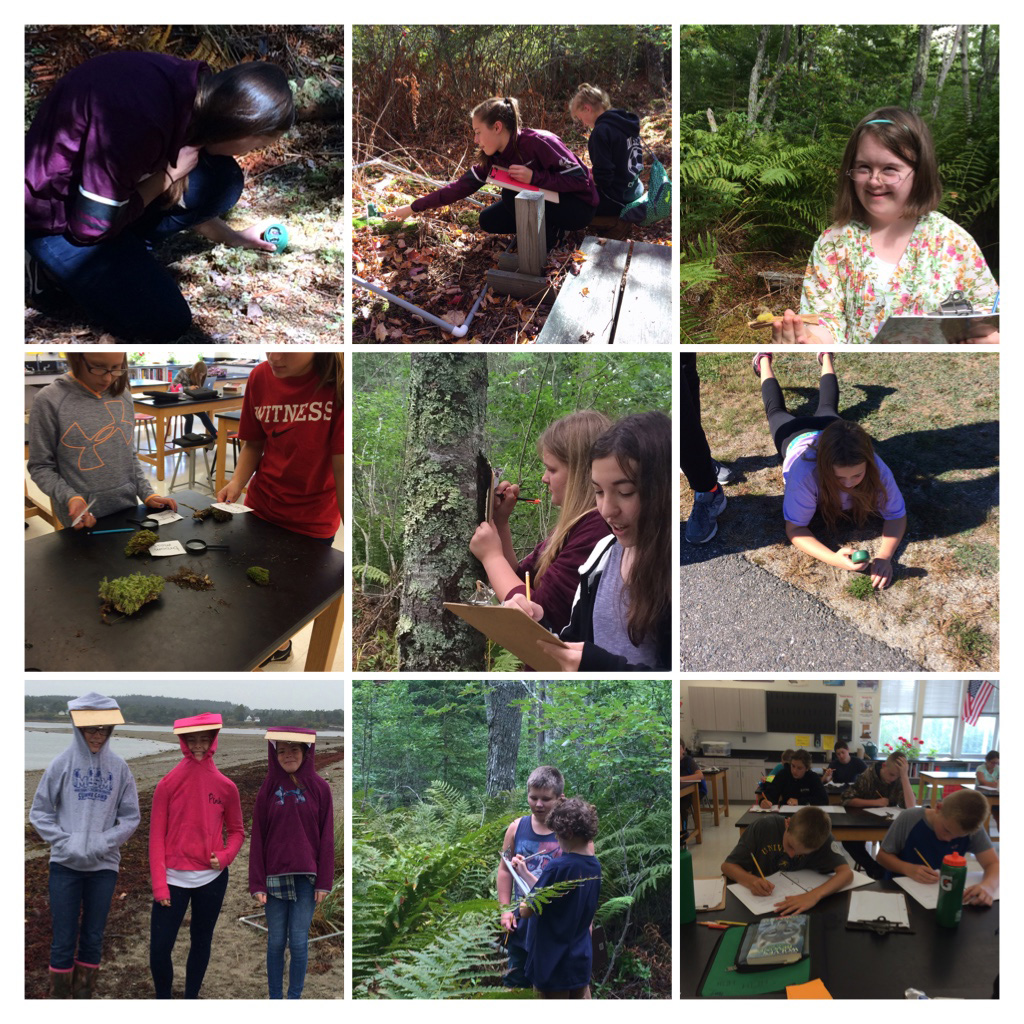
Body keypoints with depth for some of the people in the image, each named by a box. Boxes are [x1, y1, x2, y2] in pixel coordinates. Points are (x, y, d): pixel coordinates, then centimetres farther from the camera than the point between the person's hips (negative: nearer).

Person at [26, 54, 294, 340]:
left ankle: (123, 250, 2)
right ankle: (52, 266, 2)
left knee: (222, 181, -6)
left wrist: (231, 236, 19)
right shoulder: (140, 120, -37)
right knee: (165, 323, -13)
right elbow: (91, 226, -26)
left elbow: (176, 194, 11)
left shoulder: (194, 88, -10)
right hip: (58, 216, -8)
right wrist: (169, 175, -21)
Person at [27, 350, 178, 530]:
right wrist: (70, 498, -21)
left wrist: (148, 494, 2)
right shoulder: (50, 401, -12)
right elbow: (41, 467, -8)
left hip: (128, 512, 4)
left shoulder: (123, 396, 3)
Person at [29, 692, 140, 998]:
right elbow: (39, 812, 1)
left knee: (93, 939, 10)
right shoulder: (62, 763, -4)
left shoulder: (118, 767, -1)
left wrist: (104, 841, -10)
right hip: (65, 865, -1)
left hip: (104, 865, 1)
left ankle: (84, 996, 22)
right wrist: (64, 841, -10)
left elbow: (131, 817, 4)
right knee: (63, 940, 1)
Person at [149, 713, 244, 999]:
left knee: (201, 943, 12)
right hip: (174, 879, -1)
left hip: (212, 879, 1)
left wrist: (224, 857, -10)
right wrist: (159, 885, -10)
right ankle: (163, 999, 19)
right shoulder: (167, 784, -5)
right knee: (159, 949, -4)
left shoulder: (226, 787, -1)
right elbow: (156, 836, -4)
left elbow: (236, 832, 10)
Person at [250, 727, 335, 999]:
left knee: (299, 941, -2)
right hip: (275, 875, 1)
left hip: (307, 876, -1)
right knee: (276, 941, 4)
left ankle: (295, 997, 10)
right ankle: (275, 997, 15)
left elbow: (326, 837, 1)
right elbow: (257, 837, 2)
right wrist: (257, 883, -4)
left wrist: (324, 882, -4)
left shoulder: (319, 788, 1)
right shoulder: (268, 789, 4)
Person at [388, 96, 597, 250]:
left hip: (578, 206, -8)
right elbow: (461, 186, -3)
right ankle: (549, 225, 7)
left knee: (512, 194, -26)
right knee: (489, 220, -1)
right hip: (545, 203, 8)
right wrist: (414, 208, -5)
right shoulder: (494, 157, -5)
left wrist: (534, 177, -33)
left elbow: (581, 180, -27)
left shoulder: (539, 142, -27)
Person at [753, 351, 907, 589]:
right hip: (796, 436, -2)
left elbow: (897, 516, -35)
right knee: (777, 410, 33)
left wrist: (885, 556, -55)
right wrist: (834, 559, -64)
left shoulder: (877, 470, -46)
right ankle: (764, 362, 58)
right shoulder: (805, 474, -52)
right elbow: (795, 529, -45)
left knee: (827, 407, 37)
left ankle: (826, 358, 63)